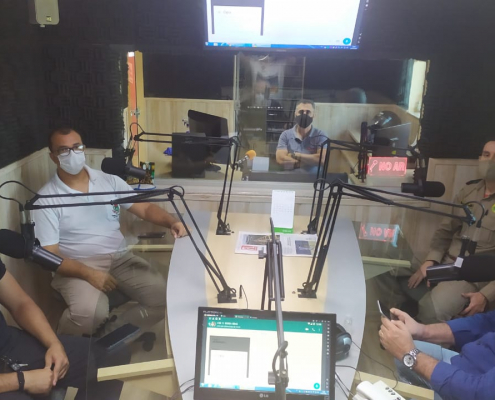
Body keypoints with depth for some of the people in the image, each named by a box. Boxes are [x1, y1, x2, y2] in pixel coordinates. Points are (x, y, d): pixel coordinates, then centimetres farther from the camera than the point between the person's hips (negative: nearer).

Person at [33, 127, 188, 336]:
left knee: (164, 295, -15)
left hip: (121, 258, 5)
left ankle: (108, 335, 0)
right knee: (90, 312, -34)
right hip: (77, 267, -4)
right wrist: (88, 273, -23)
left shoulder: (110, 181, 6)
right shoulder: (46, 200, -5)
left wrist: (172, 222, -16)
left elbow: (145, 208, 6)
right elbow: (49, 255, -9)